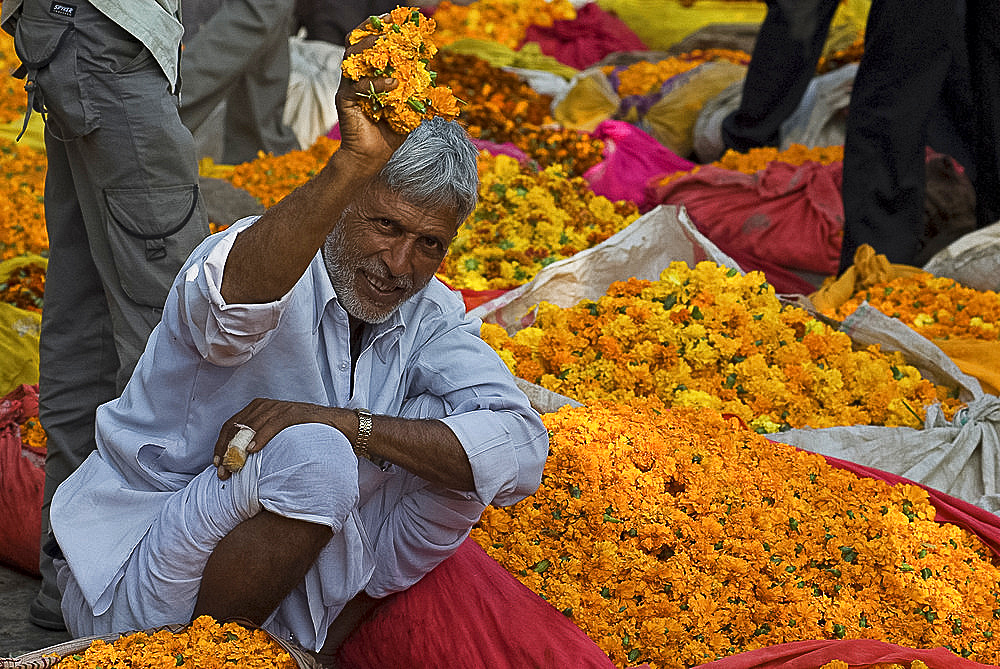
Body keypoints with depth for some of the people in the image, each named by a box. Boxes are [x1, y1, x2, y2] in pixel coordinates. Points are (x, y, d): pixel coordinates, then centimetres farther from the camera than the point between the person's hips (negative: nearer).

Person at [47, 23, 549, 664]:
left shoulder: (432, 317, -1)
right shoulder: (269, 268, -18)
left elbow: (520, 452, -17)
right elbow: (233, 302, -46)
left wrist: (340, 420, -27)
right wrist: (354, 163, -57)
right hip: (134, 582, -6)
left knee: (450, 443, -9)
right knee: (313, 458, -31)